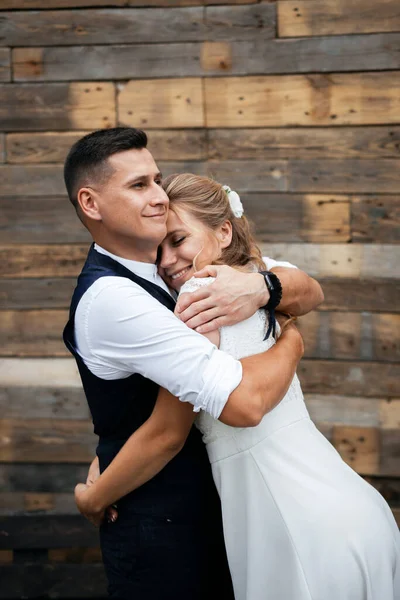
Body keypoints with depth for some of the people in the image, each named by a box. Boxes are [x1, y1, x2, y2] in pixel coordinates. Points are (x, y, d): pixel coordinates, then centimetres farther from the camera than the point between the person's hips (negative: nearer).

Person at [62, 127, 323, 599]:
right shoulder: (109, 298, -25)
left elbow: (310, 292, 0)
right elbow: (245, 402, -33)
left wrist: (262, 287, -23)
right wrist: (290, 343, -13)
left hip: (209, 497, 8)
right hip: (158, 524, -8)